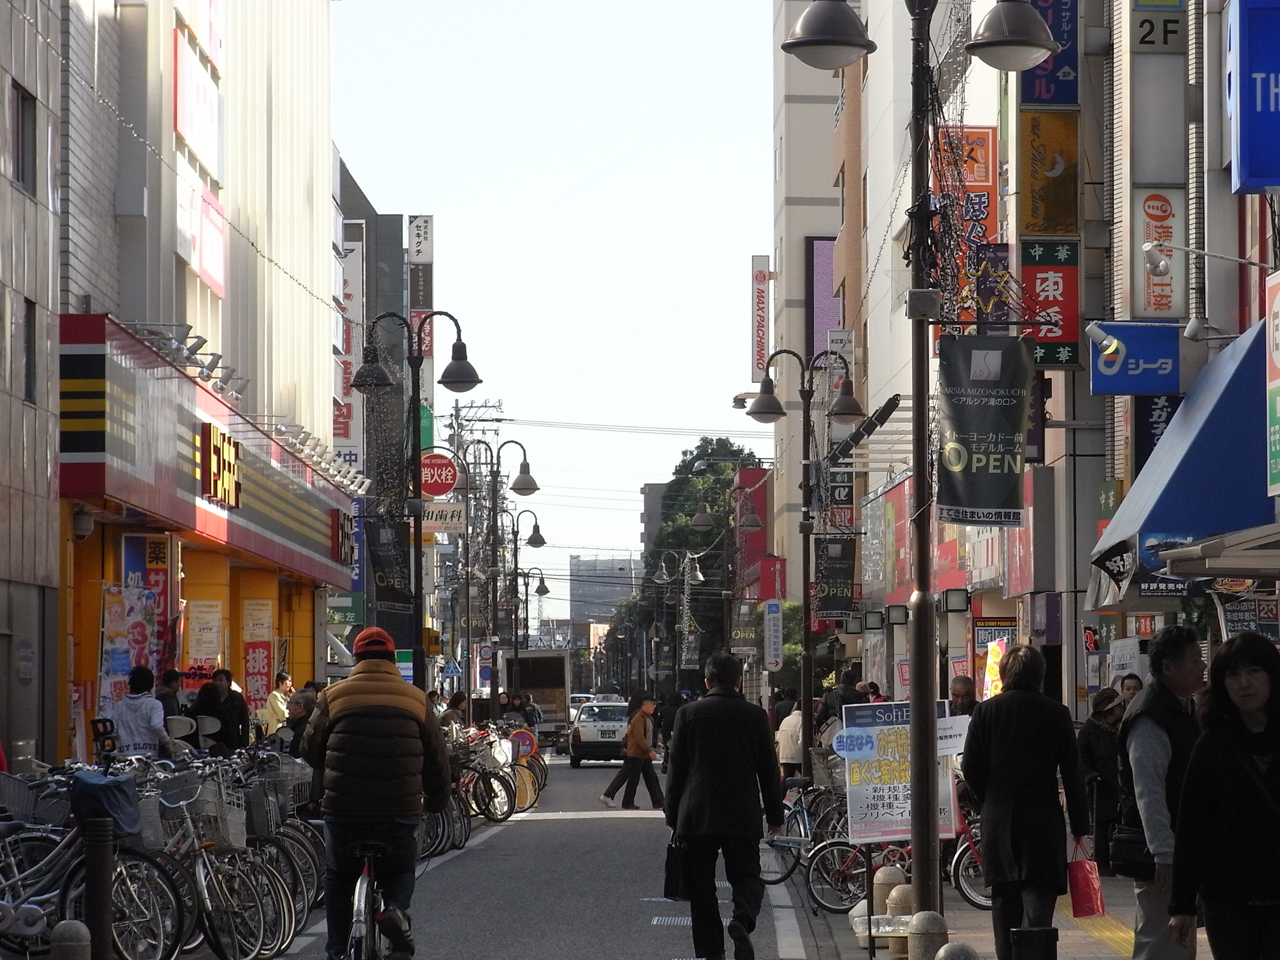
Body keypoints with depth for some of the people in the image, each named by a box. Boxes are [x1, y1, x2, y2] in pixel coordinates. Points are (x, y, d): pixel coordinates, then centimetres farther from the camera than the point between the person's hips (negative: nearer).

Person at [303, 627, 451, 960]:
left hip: (343, 809, -1)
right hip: (400, 813, 1)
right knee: (401, 870, 25)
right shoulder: (416, 700, 8)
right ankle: (396, 909, -6)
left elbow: (311, 749, 11)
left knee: (338, 876, 23)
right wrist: (436, 801, 28)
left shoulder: (334, 696, 4)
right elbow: (437, 758, 13)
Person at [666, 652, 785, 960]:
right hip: (743, 816, 0)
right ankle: (742, 920, -20)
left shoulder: (688, 713, -1)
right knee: (746, 877, 9)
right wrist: (775, 816, 12)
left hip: (697, 817, 0)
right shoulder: (755, 715, 0)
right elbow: (769, 770, 4)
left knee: (701, 887, 7)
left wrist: (673, 817, 8)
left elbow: (676, 770, 1)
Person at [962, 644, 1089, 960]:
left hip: (998, 819, 2)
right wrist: (1079, 825, 5)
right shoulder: (1056, 713, -2)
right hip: (1043, 818, -2)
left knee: (1004, 901, 11)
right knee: (1038, 899, -5)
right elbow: (1072, 774, -1)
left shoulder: (985, 711, 0)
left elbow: (971, 768, -1)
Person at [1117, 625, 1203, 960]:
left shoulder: (1183, 708, 15)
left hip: (1181, 848, 11)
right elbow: (1148, 793, -25)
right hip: (1162, 855, -11)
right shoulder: (1150, 718, -19)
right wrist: (1165, 855, -28)